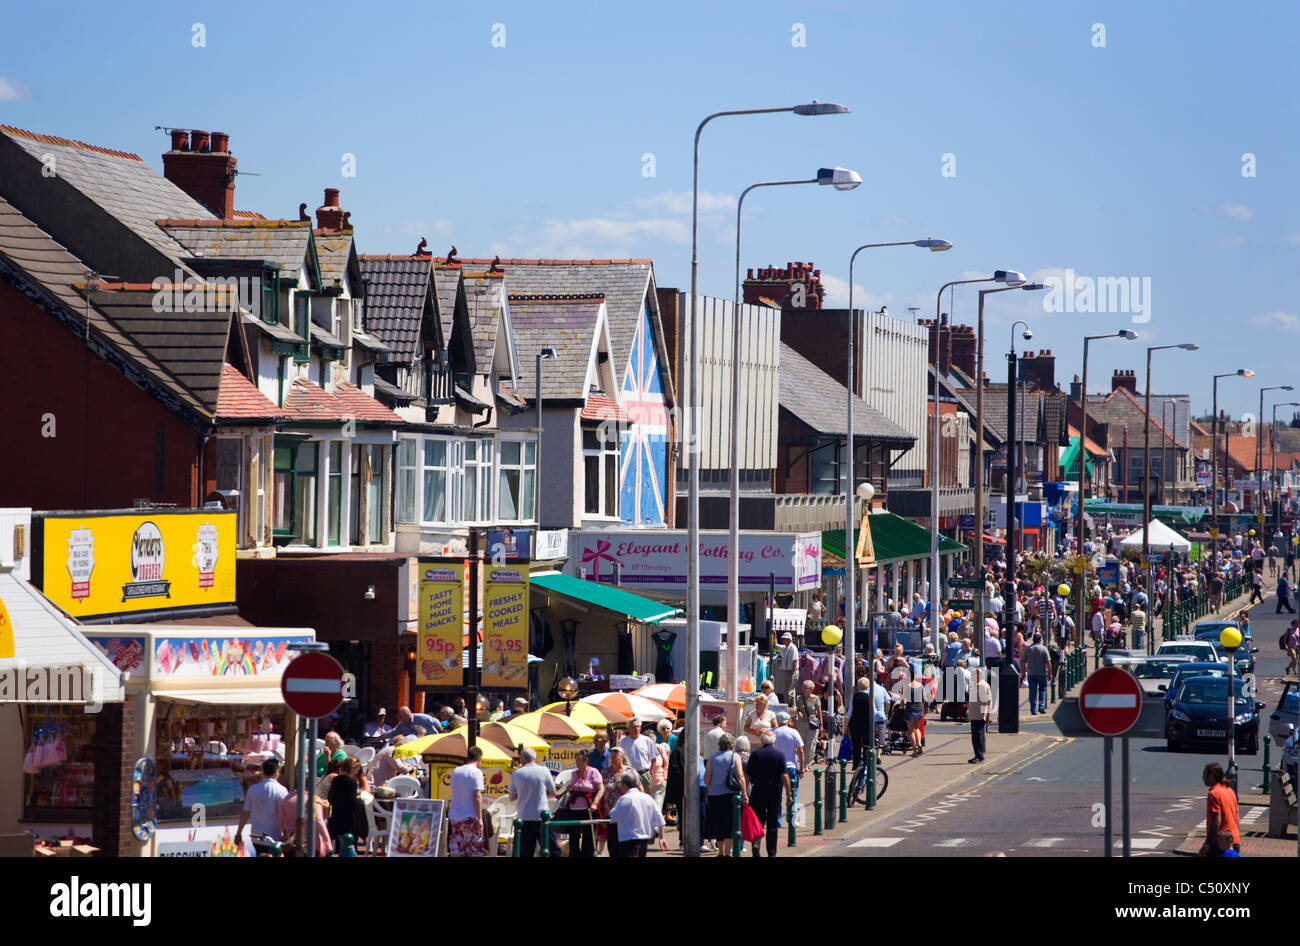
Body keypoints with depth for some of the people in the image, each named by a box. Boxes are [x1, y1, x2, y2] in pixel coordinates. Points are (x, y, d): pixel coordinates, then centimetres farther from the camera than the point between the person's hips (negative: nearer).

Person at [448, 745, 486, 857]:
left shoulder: (455, 771, 8)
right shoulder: (476, 772, -11)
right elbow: (477, 796, -16)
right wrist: (479, 818, -15)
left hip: (454, 815, 6)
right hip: (470, 817, -6)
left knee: (456, 851, 7)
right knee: (475, 852, 1)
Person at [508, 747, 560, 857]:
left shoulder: (516, 774, 0)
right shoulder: (544, 771, -3)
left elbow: (512, 797, 9)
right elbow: (553, 793, 6)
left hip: (523, 818, 2)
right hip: (542, 816, -2)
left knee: (525, 853, 5)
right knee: (553, 849, 1)